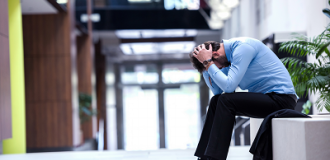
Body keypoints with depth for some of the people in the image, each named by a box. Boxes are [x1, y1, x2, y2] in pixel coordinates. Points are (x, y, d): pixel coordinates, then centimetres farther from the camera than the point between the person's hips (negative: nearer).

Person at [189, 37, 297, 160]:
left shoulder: (243, 47, -17)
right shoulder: (231, 52, 12)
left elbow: (228, 86, -25)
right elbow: (217, 91, 11)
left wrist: (208, 63, -17)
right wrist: (206, 66, 1)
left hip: (282, 98, -10)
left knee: (226, 101, -21)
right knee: (216, 101, 4)